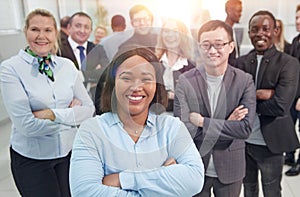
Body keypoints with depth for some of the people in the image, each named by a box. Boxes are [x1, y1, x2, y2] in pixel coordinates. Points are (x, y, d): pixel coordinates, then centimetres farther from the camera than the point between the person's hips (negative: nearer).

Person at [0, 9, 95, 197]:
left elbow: (89, 109, -3)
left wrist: (53, 114, -17)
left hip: (68, 152, 4)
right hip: (31, 159, -3)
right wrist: (71, 115, -11)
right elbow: (26, 125, -18)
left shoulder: (67, 66, 0)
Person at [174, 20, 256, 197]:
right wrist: (227, 126, -17)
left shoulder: (245, 81, -8)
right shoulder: (185, 81, -10)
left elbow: (245, 129, -16)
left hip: (230, 168, 1)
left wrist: (202, 121, -19)